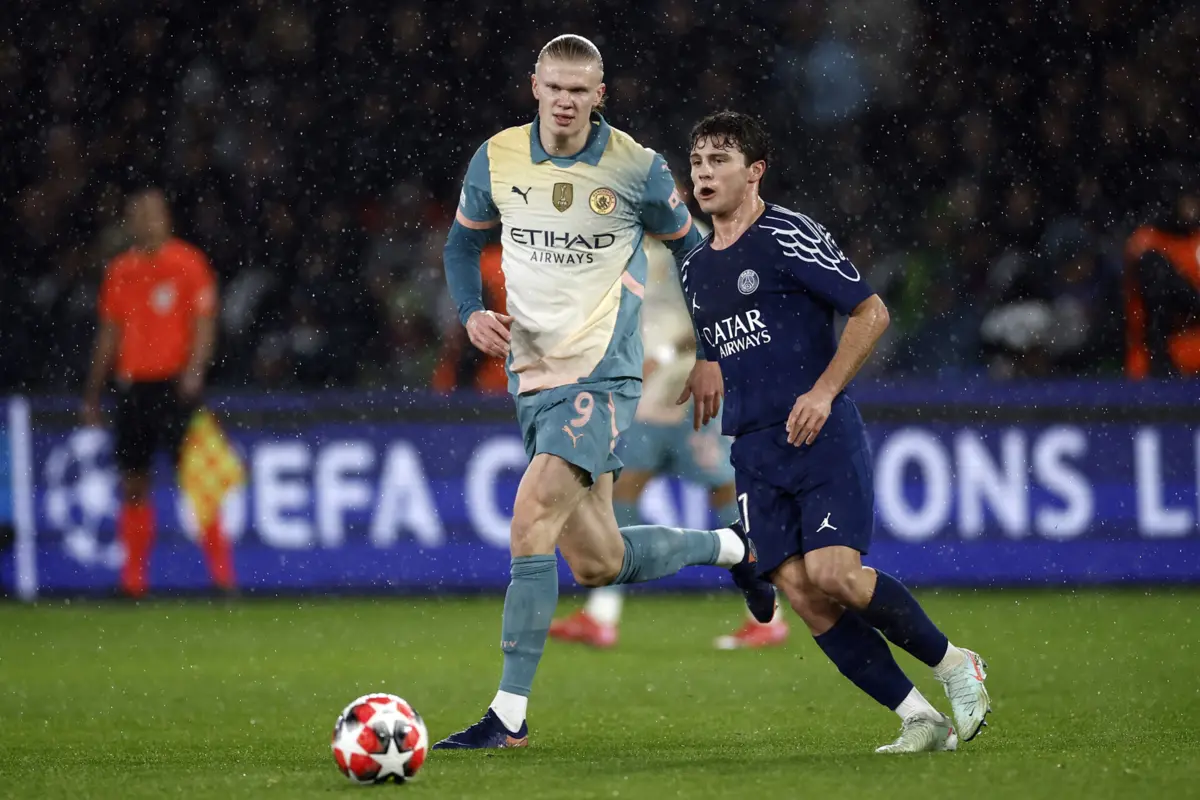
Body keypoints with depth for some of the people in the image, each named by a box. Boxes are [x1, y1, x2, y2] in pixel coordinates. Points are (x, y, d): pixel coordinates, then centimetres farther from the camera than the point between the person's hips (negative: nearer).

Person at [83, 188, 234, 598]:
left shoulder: (188, 262, -2)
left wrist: (194, 369, -20)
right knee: (133, 483, 4)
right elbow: (109, 335, 16)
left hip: (175, 384, -4)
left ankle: (221, 571, -4)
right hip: (132, 386, 4)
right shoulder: (119, 270, 11)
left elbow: (204, 323, -5)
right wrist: (93, 393, 14)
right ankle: (134, 578, 10)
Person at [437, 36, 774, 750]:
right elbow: (464, 242, 18)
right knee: (598, 564, 9)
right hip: (534, 377, 5)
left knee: (532, 518, -22)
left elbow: (690, 248, 8)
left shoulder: (637, 169, -7)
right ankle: (730, 548, 38)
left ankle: (510, 716, -19)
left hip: (603, 376, -5)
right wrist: (472, 314, -1)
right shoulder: (497, 160, 2)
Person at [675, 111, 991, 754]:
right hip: (754, 453, 7)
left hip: (822, 437, -7)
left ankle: (955, 665, 2)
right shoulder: (694, 269, 18)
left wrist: (823, 392, -14)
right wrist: (697, 377, 12)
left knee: (832, 574, -21)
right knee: (799, 592, -8)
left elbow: (871, 312, -7)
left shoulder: (787, 237, -4)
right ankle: (919, 719, -3)